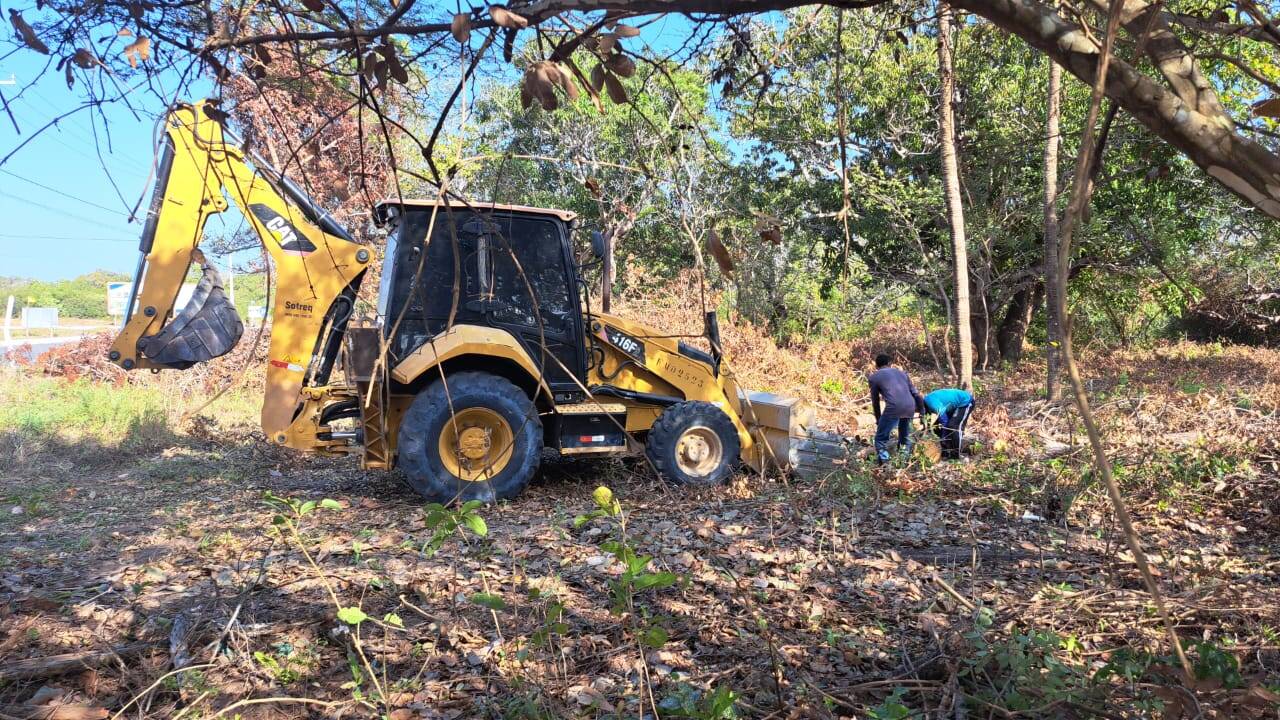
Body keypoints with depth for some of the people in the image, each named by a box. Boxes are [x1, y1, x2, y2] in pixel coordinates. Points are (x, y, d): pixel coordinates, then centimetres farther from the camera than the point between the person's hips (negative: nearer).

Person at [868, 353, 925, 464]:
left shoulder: (873, 377, 17)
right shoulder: (901, 372, 29)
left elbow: (875, 401, 20)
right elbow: (915, 393, 25)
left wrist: (878, 420, 31)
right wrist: (922, 412, 30)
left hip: (893, 408, -4)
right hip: (910, 407, 5)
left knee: (881, 439, 7)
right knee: (905, 437, 24)